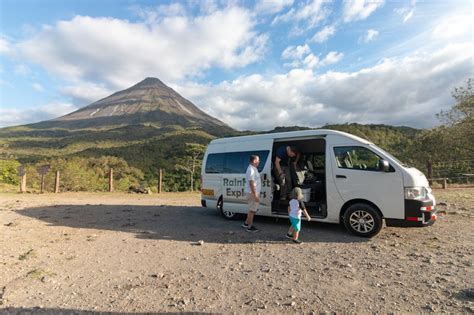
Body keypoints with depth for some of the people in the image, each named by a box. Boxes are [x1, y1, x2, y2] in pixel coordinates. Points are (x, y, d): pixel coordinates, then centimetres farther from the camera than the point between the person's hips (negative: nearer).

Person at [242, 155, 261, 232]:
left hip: (254, 193, 10)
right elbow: (252, 184, -25)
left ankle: (246, 223, 30)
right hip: (252, 193, -10)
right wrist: (255, 195, -25)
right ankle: (250, 226, 13)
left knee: (252, 209, 19)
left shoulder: (253, 169, 13)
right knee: (252, 210, 1)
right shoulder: (251, 170, -20)